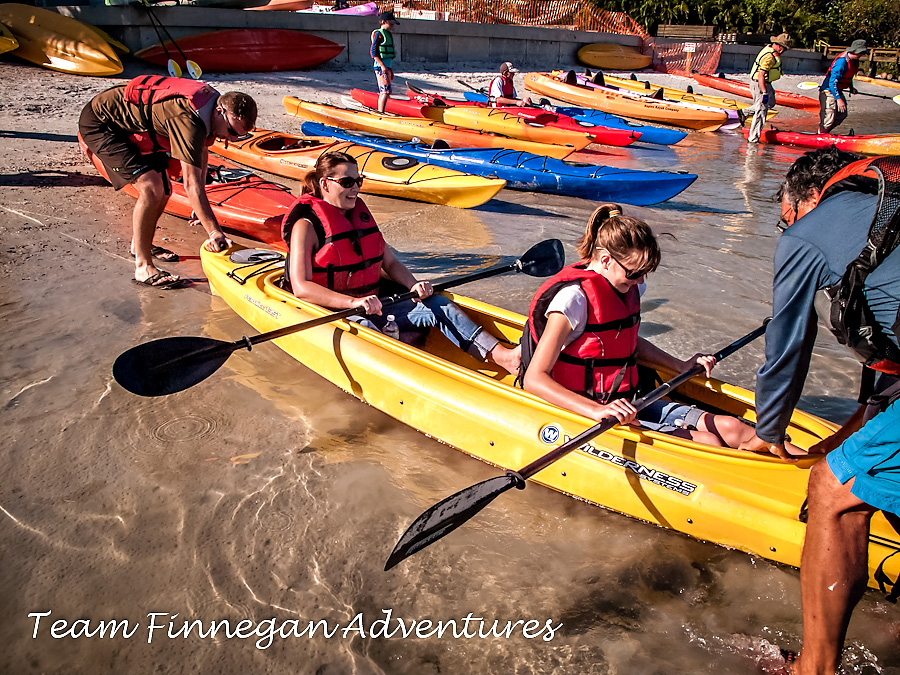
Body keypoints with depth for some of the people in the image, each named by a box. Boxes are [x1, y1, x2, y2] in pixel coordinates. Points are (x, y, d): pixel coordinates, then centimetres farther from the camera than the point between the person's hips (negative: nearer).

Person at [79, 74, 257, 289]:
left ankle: (139, 245, 31)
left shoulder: (211, 100, -4)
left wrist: (200, 204, 12)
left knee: (164, 191, 9)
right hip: (99, 124, -10)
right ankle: (143, 267, -15)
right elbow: (191, 185, -37)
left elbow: (202, 151, 11)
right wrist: (214, 232, -38)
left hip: (129, 121, 10)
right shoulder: (188, 120, -34)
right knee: (152, 189, -23)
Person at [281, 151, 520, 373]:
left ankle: (503, 356, -29)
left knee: (437, 305, -14)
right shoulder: (307, 225, -7)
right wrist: (354, 302, -31)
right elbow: (301, 287, -19)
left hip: (373, 308, 6)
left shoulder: (361, 214, 15)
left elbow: (390, 262, 17)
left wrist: (414, 285, -6)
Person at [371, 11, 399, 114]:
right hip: (381, 67, -9)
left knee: (382, 92, 10)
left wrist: (391, 70, 21)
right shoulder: (378, 34, -8)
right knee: (386, 91, -15)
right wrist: (383, 66, -20)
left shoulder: (388, 34, 20)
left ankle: (380, 113, 14)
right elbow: (374, 52, -14)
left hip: (387, 66, 9)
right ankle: (381, 113, -16)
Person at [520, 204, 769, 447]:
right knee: (707, 442, -19)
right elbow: (534, 380, -26)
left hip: (629, 403, 8)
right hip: (586, 417, -8)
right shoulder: (575, 298, -21)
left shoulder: (626, 287, 6)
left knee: (730, 428, -8)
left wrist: (681, 366, 18)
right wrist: (597, 411, -37)